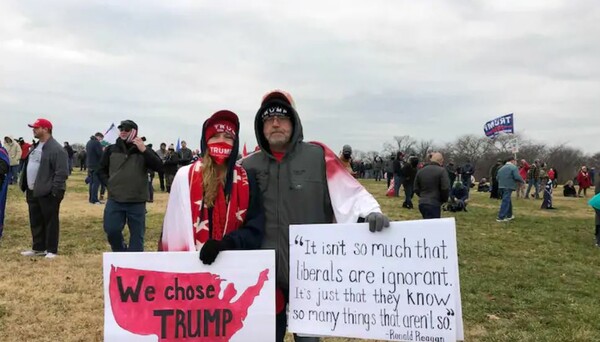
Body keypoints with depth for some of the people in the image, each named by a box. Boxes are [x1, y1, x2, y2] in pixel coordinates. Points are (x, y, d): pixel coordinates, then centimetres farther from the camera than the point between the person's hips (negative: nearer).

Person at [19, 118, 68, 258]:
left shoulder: (56, 149, -15)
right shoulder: (36, 147, 16)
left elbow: (62, 172, -20)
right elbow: (28, 166, 23)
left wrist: (56, 191, -22)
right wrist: (25, 186, 17)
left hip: (48, 192, -9)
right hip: (32, 191, 9)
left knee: (50, 222, 0)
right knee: (35, 222, 15)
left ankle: (51, 250, 8)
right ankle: (38, 248, 26)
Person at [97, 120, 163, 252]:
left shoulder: (143, 150, 2)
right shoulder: (111, 149, 7)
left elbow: (158, 166, -10)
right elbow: (101, 170, 17)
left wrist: (144, 150, -18)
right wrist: (109, 183, 0)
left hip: (137, 202, -1)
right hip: (115, 200, 2)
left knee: (137, 234, 5)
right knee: (111, 230, -3)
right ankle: (121, 252, 23)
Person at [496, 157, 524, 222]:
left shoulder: (501, 168, 19)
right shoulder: (513, 167, -3)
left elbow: (497, 177, 17)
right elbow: (517, 177, -14)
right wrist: (522, 181, 3)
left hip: (501, 187, 8)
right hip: (508, 187, -8)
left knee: (508, 201, 20)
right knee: (505, 202, -8)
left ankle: (509, 215, 28)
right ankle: (501, 217, -13)